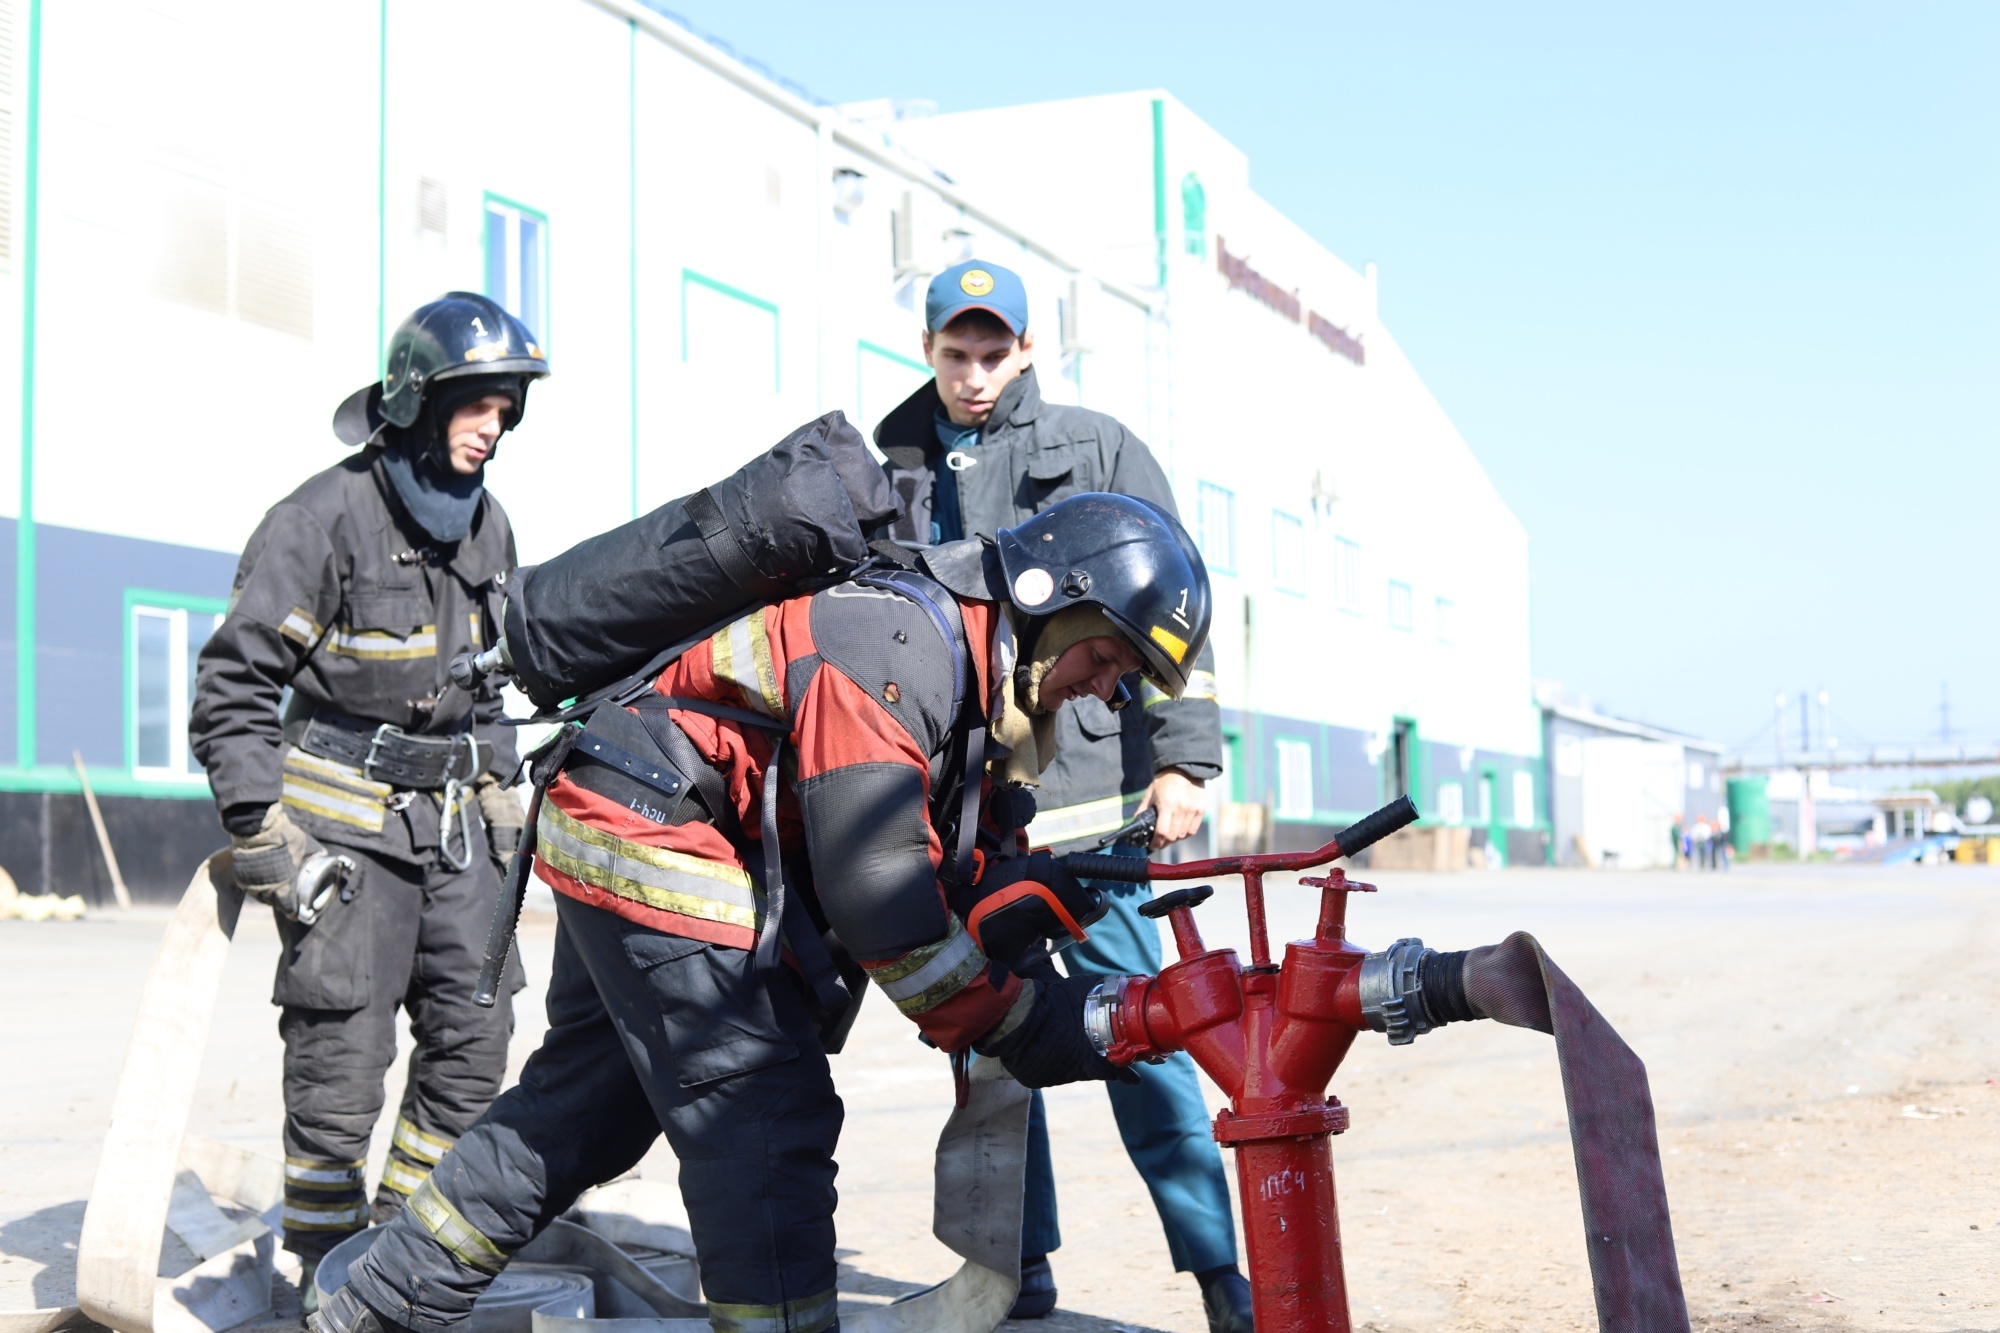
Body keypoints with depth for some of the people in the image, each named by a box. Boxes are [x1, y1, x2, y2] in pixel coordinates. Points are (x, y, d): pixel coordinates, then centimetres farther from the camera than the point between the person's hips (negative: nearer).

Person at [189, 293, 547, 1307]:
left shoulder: (486, 524, 10)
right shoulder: (325, 518, -13)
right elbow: (233, 681, -12)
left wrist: (499, 790, 15)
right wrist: (262, 832, -16)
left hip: (452, 824, 7)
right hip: (344, 820, -7)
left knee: (474, 1039, 6)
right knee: (343, 1057, -5)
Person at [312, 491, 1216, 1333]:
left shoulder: (972, 680, 10)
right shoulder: (894, 645, -23)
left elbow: (956, 870, 8)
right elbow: (873, 890, -28)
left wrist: (1058, 885, -11)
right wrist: (1037, 1027, -23)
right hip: (654, 843, -11)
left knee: (581, 1108, 19)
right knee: (766, 1122, -11)